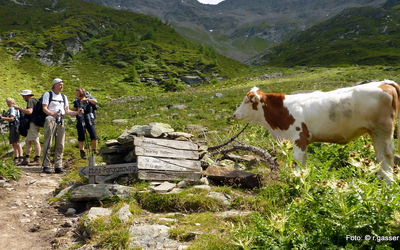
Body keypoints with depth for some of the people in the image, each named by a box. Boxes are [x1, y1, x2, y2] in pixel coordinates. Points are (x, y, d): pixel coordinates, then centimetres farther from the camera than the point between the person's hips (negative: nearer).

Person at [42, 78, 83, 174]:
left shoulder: (64, 97, 22)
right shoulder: (47, 94, 6)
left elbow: (67, 110, 19)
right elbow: (44, 108, -4)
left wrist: (77, 112, 1)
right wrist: (52, 114, -23)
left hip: (61, 122, 5)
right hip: (50, 120, -5)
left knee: (60, 145, 0)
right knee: (48, 144, -9)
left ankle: (58, 166, 2)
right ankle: (46, 166, -6)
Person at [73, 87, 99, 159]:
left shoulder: (89, 98, 5)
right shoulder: (76, 101, 10)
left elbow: (96, 102, -16)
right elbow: (73, 111, 13)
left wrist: (87, 99, -26)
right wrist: (77, 111, -9)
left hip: (90, 121, -1)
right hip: (80, 121, 1)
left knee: (94, 137, -9)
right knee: (81, 138, 0)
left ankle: (94, 152, 6)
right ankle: (82, 153, 11)